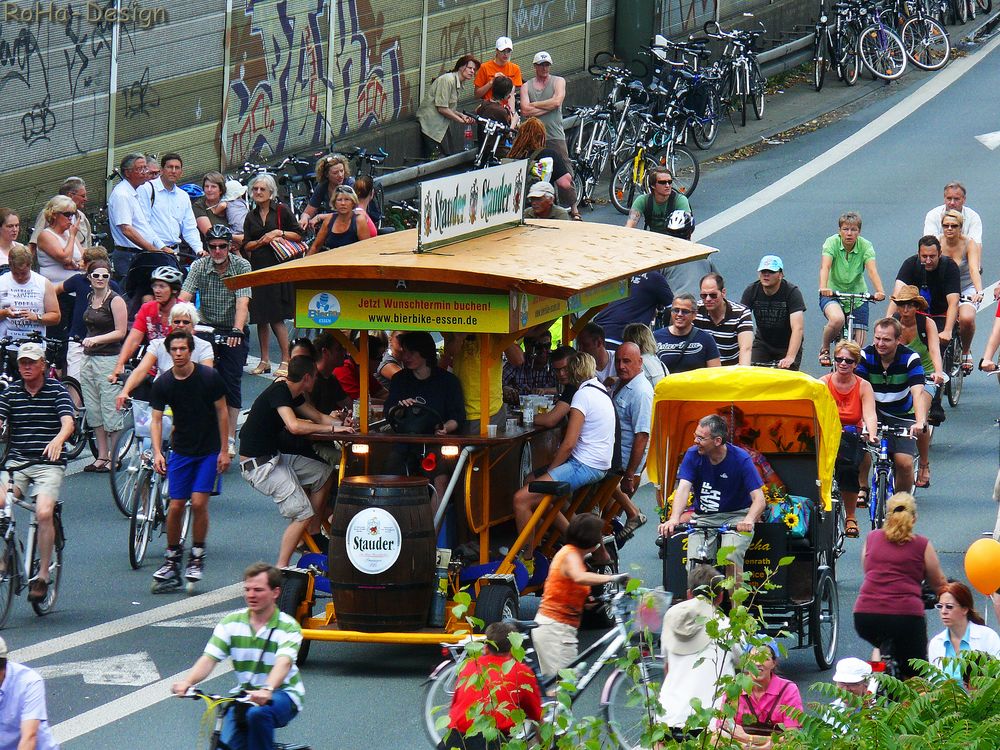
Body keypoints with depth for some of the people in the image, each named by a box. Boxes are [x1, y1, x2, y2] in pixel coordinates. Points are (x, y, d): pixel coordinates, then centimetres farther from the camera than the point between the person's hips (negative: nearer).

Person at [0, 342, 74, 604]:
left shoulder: (57, 390, 0)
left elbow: (68, 422, -13)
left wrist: (58, 440, -36)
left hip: (48, 464, -2)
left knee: (44, 513, -23)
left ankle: (42, 575, -11)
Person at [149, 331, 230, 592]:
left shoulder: (208, 377, -11)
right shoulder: (163, 384, -5)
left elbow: (222, 412, -3)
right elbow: (156, 420, -4)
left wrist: (224, 450, -5)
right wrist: (157, 452, -19)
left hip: (209, 450, -2)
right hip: (181, 450, 2)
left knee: (199, 502, -12)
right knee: (175, 506, -2)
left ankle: (197, 557, 4)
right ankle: (172, 559, 14)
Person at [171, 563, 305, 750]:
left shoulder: (288, 627, -12)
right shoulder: (232, 622, -1)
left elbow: (283, 663, -30)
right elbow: (209, 658, -11)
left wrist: (267, 690, -51)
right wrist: (187, 682, -32)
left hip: (282, 695, -4)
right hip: (244, 695, 4)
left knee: (258, 713, -36)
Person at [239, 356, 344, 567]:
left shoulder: (292, 394, 11)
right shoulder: (279, 391, -19)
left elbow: (318, 417, 21)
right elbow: (294, 426, -32)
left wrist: (343, 425, 3)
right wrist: (332, 428, -23)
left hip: (275, 457, 10)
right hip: (258, 464, -10)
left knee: (325, 474, 17)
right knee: (302, 513, -14)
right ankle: (280, 569, -15)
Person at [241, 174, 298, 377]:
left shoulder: (282, 211, 2)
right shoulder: (251, 217, 15)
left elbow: (298, 235, 3)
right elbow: (246, 245, 11)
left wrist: (279, 233, -11)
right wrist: (261, 241, -7)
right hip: (257, 267, 5)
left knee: (276, 316, -10)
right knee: (260, 317, 4)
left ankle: (285, 360, -5)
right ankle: (264, 361, 11)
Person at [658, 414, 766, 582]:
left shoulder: (741, 459, -15)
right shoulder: (693, 455, -8)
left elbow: (758, 499, -20)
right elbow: (683, 488, -19)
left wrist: (749, 520, -42)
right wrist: (674, 519, -38)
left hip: (736, 517, -3)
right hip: (703, 517, 3)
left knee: (730, 559, -27)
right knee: (694, 562, -17)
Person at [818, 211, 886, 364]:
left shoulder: (865, 246, -11)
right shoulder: (832, 242, -15)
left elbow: (872, 270, -25)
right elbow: (825, 266, -29)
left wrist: (880, 291, -44)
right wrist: (823, 287, -49)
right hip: (833, 293, -2)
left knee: (858, 346, -2)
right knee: (837, 319, -36)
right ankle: (824, 349, -5)